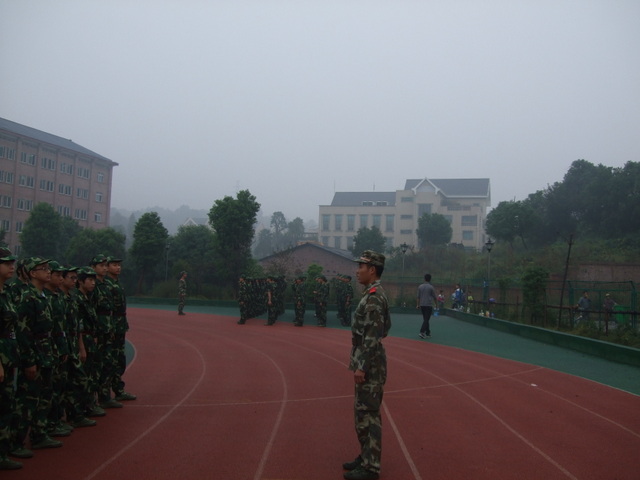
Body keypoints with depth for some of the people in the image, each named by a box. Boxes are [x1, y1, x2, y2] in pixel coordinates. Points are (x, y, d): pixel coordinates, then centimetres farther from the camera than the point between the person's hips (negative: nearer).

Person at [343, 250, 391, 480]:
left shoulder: (374, 297, -19)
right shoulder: (374, 294, 12)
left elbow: (373, 336, -23)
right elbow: (385, 327, 20)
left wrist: (362, 366, -22)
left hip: (369, 363, -10)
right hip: (368, 361, 10)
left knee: (368, 413, -3)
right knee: (362, 411, 18)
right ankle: (366, 456, 29)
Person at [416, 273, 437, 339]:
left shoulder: (420, 286, 6)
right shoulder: (431, 287, -6)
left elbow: (418, 297, 7)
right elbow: (434, 297, 0)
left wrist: (417, 305, 13)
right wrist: (436, 303, 15)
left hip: (422, 305, 5)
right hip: (429, 305, -5)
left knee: (426, 319, 14)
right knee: (426, 320, -6)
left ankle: (428, 333, 20)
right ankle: (422, 332, -18)